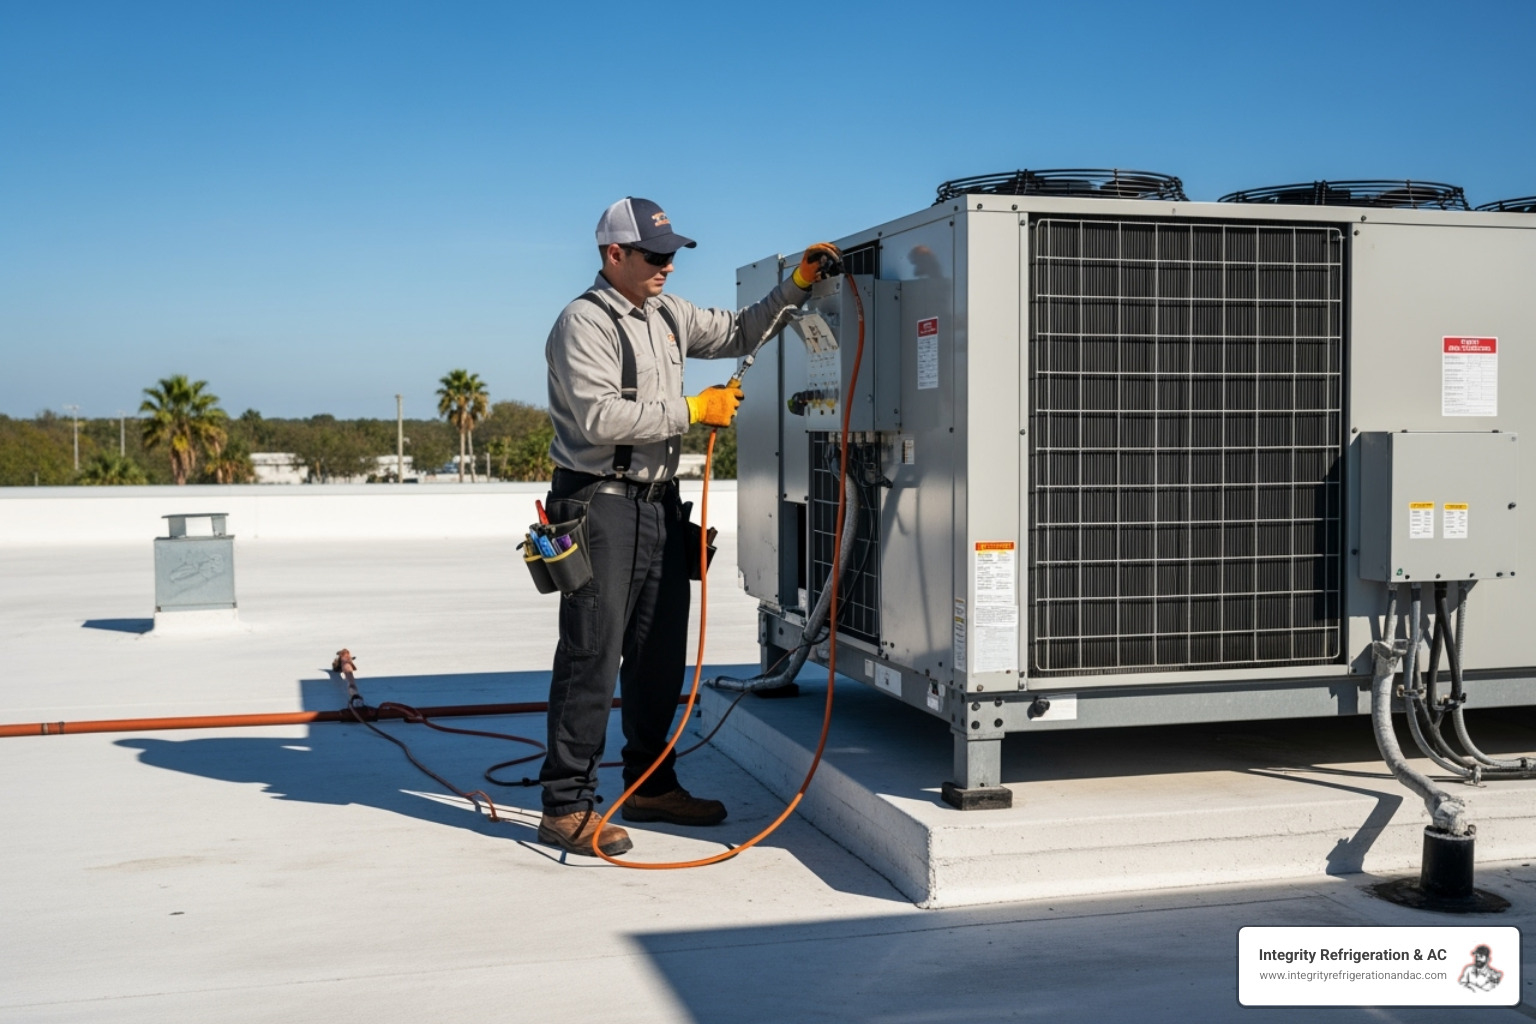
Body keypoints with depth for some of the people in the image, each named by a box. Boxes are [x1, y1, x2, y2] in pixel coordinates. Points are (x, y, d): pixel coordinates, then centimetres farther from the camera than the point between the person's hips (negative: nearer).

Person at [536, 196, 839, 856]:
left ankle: (651, 785, 26)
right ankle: (566, 806, 0)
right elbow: (599, 417, -22)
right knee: (592, 657, -7)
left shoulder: (667, 314, 14)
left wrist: (798, 284, 16)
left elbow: (739, 333, 27)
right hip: (602, 504, -8)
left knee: (661, 653, 13)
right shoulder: (584, 322, -11)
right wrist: (692, 410, -17)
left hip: (660, 503, 9)